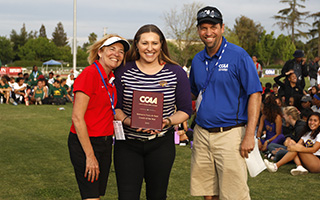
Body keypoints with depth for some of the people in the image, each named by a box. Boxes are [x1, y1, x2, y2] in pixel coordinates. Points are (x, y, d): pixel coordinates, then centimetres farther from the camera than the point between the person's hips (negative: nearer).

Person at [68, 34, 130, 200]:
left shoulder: (111, 78, 8)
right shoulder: (89, 74, -15)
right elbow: (77, 118, -19)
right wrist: (90, 156, -19)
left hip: (105, 142, 8)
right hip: (84, 143, -8)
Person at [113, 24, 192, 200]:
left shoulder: (176, 73, 0)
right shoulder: (123, 72, -1)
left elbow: (185, 110, 4)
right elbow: (115, 107, 3)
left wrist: (168, 121, -15)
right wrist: (127, 120, -17)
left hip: (161, 144, 1)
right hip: (127, 144, -1)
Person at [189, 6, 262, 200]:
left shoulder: (238, 56, -7)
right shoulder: (197, 60, 12)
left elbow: (255, 95, -11)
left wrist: (249, 135, -17)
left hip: (230, 134, -6)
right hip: (201, 134, 6)